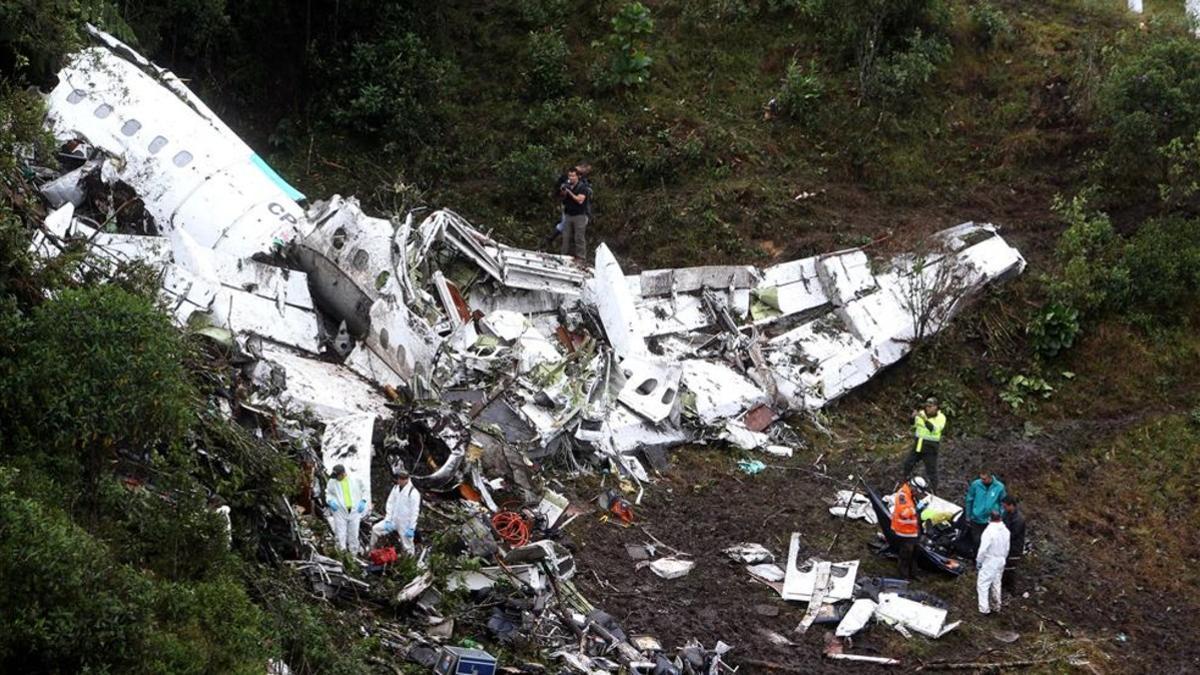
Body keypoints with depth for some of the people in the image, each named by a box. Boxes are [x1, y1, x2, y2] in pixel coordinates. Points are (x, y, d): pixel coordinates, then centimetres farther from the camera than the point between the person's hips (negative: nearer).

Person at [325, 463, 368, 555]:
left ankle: (354, 553, 13)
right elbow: (328, 493, 14)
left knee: (353, 533, 4)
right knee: (340, 534, -6)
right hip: (340, 511, 0)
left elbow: (364, 491, 16)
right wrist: (330, 501, -6)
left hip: (354, 511, 0)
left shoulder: (356, 480, 4)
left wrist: (363, 501, 2)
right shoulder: (332, 482, 4)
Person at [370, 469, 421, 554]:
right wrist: (388, 520, -2)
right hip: (394, 520, 6)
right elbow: (390, 504, 6)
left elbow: (415, 512, -16)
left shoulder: (413, 492, -16)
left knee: (407, 547, 0)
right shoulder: (396, 488, 4)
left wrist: (411, 528, -17)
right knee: (375, 529, 2)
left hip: (405, 524, -6)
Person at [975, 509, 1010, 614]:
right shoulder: (1005, 530, -4)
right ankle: (996, 606, 31)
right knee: (996, 584, 21)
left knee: (983, 584, 3)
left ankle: (984, 608, 2)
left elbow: (983, 549, -23)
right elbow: (1007, 548, 6)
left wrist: (978, 561, -9)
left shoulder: (989, 531, -26)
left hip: (989, 562, -7)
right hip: (1000, 561, 7)